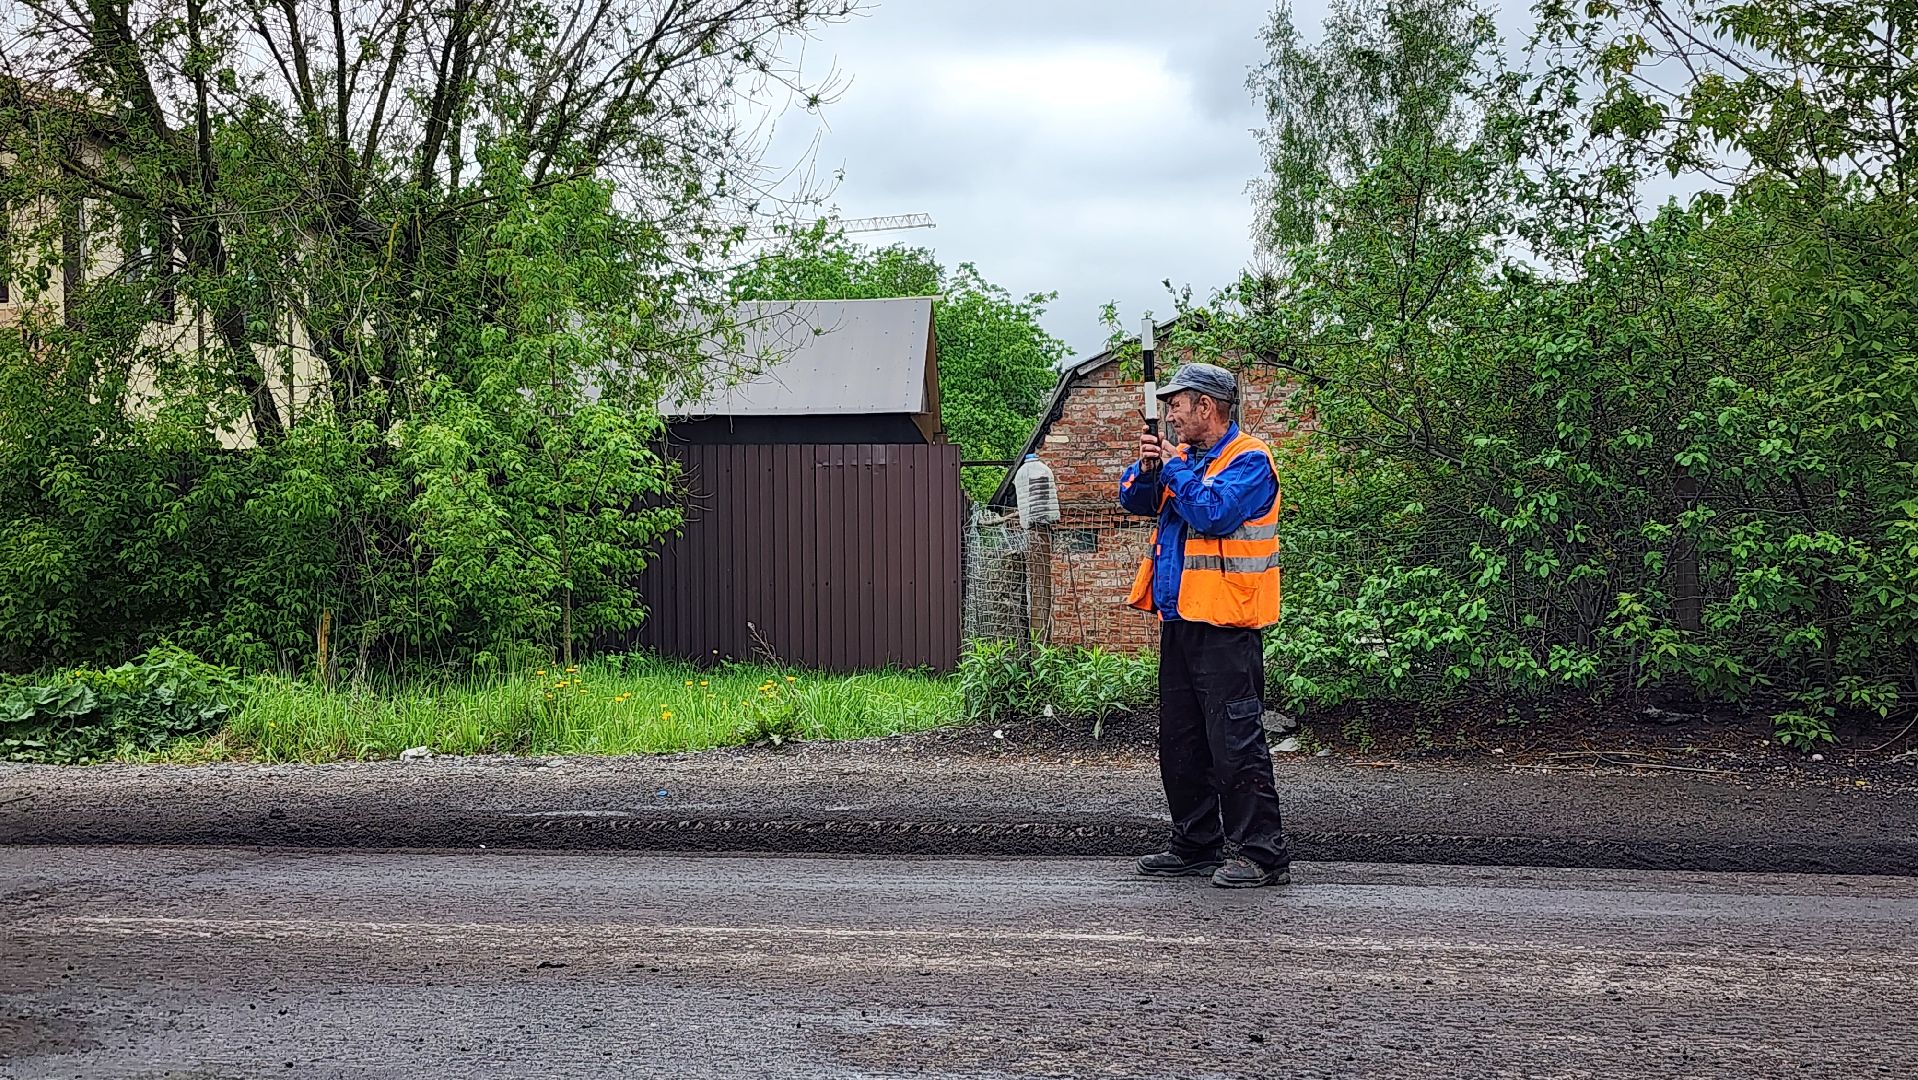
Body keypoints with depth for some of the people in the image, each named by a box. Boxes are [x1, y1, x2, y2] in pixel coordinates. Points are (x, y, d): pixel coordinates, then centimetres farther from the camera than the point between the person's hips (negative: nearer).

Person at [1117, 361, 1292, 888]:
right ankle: (1196, 845, 24)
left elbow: (1214, 512, -23)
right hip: (1180, 620, 9)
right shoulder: (1184, 456, 17)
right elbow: (1134, 499, 15)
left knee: (1234, 742, -9)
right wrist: (1148, 467, -4)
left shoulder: (1249, 459, -9)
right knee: (1179, 741, 14)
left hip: (1225, 626, -9)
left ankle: (1263, 853, -4)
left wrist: (1174, 468, -11)